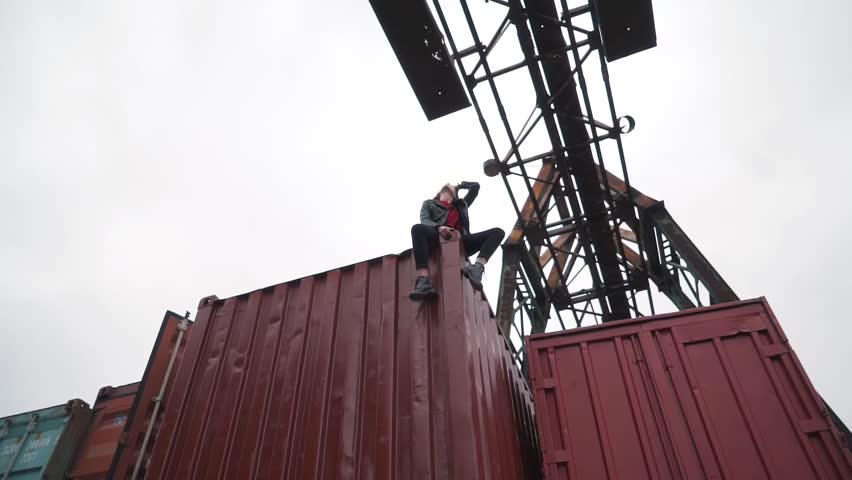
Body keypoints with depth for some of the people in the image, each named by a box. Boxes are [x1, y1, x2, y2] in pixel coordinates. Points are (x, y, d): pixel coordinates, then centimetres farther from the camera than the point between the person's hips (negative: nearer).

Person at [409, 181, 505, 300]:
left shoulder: (461, 204, 38)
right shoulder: (429, 203, 30)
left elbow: (475, 186, 43)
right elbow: (425, 220, 9)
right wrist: (439, 227, -12)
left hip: (459, 242, 3)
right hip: (439, 238, -3)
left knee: (498, 232, -15)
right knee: (418, 228, -37)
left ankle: (477, 267, -42)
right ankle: (424, 282, -49)